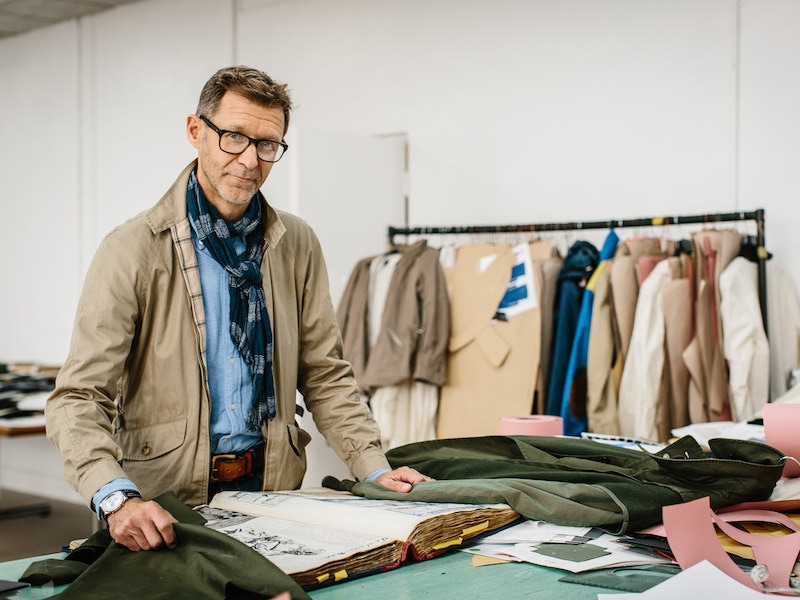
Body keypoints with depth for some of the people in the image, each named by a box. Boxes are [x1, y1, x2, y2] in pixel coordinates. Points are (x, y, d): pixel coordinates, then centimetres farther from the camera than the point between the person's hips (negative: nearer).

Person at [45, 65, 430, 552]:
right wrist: (117, 497, -28)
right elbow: (79, 398, -12)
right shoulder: (133, 249, -7)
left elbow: (326, 375, 11)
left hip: (272, 486, 3)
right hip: (165, 501, -3)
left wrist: (375, 471, 0)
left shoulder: (297, 244, 7)